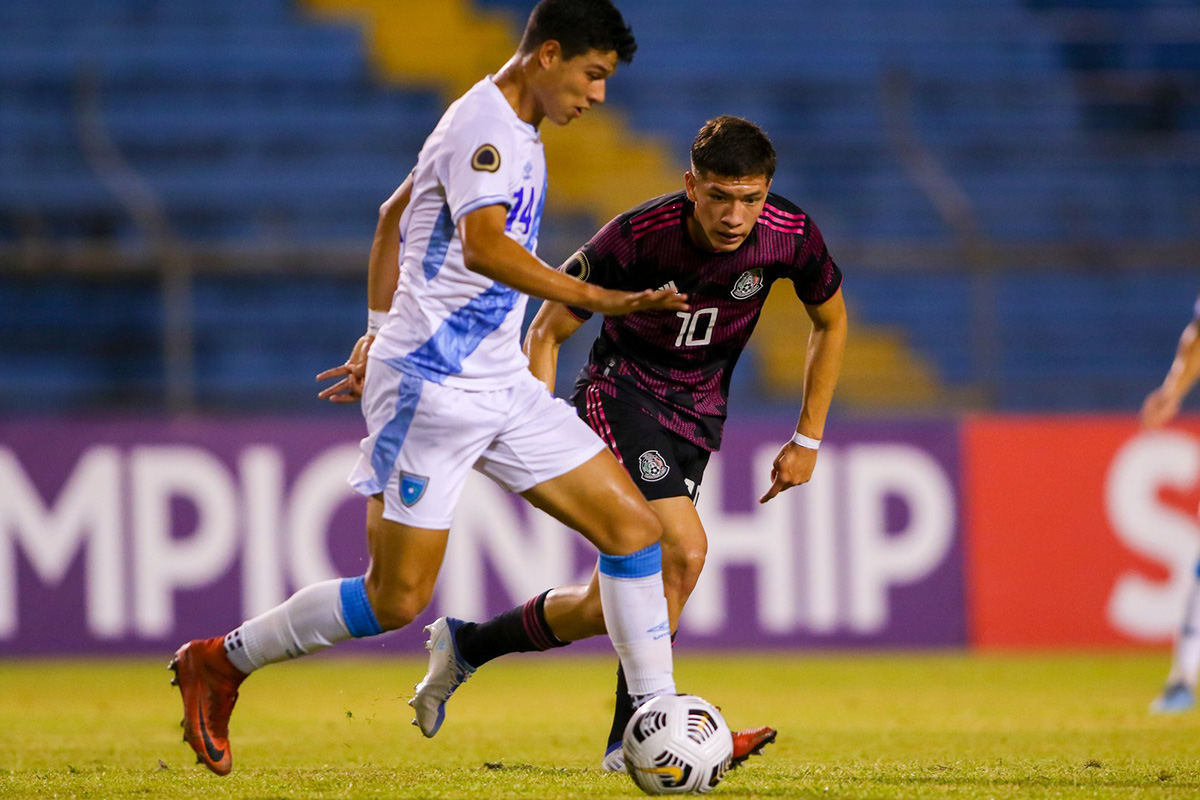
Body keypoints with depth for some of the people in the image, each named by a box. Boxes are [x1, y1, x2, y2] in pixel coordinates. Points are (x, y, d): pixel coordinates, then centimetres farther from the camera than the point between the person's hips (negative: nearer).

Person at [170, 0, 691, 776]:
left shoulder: (513, 129, 16)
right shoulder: (484, 127, -16)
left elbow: (395, 213, 27)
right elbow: (483, 248, -33)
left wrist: (379, 332, 27)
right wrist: (603, 300, -38)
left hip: (502, 389, 10)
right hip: (433, 387, -10)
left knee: (634, 526, 1)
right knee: (397, 599, -7)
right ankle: (218, 662, 12)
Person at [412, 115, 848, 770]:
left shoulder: (791, 236, -16)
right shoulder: (638, 236, -24)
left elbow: (830, 322, 5)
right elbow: (548, 330, -11)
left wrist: (808, 438, 4)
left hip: (697, 411, 5)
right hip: (619, 391, -5)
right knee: (683, 552, -25)